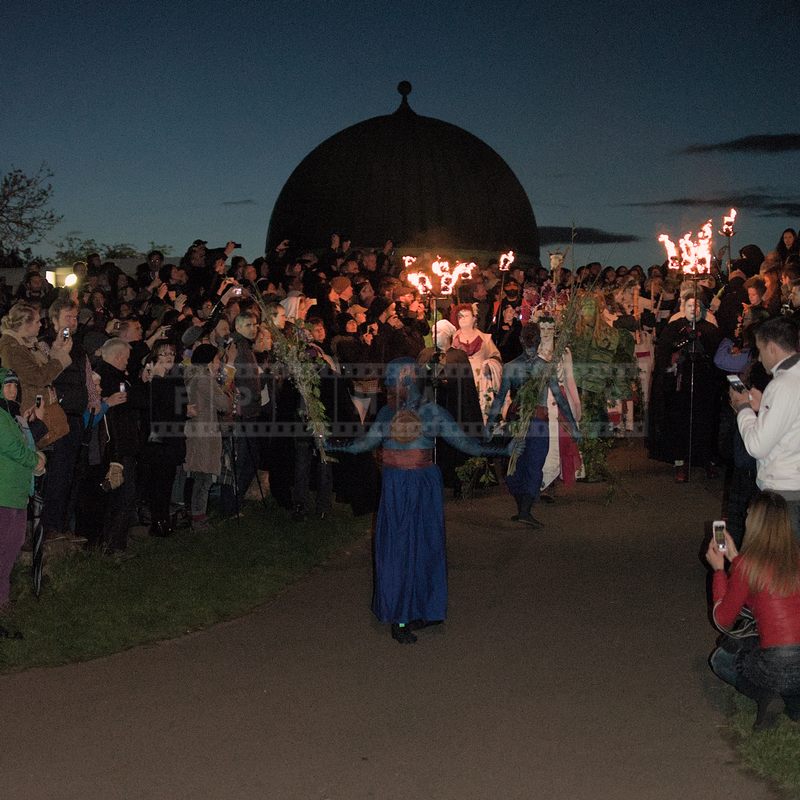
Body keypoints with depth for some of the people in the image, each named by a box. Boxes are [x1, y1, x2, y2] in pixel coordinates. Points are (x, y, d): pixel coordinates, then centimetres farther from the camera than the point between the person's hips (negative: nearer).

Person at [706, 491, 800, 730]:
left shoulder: (747, 565, -12)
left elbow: (723, 620, 2)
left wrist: (718, 569, 9)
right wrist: (735, 557, 22)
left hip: (778, 669, -5)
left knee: (720, 658, 27)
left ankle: (765, 696, 0)